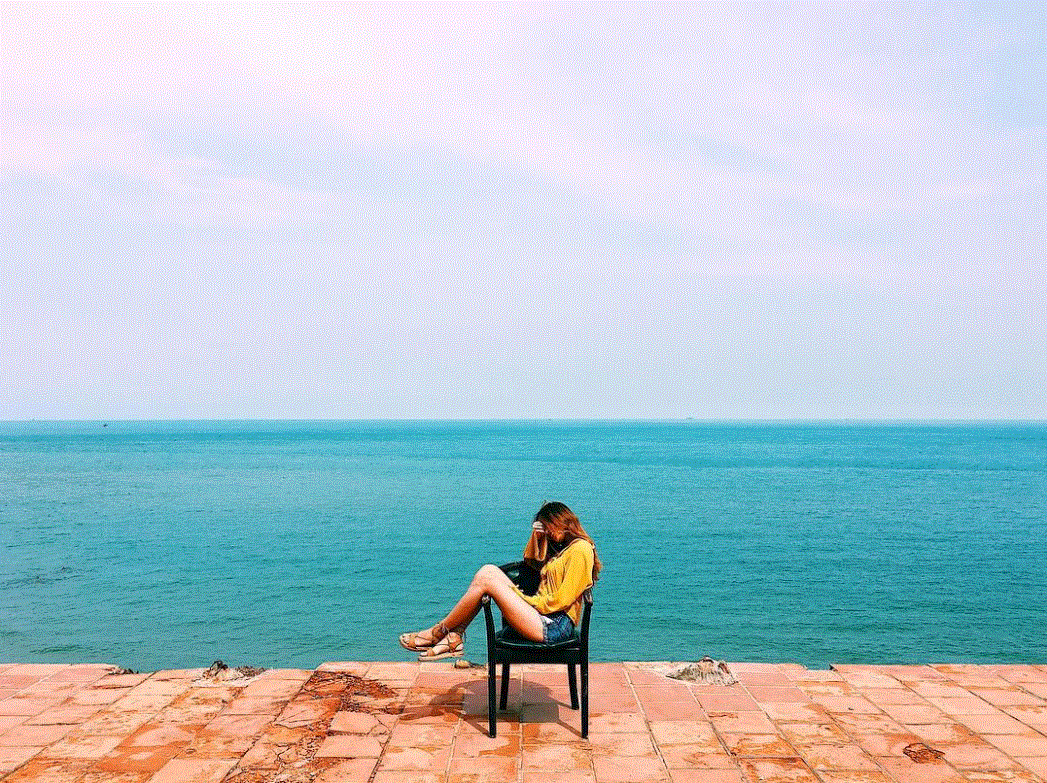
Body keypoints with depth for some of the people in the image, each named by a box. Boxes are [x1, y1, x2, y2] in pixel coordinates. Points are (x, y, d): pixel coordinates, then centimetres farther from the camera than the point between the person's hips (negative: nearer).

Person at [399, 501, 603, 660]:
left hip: (555, 626, -10)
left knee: (486, 580, -17)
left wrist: (525, 600, -6)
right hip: (544, 617, 10)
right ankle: (454, 637, -9)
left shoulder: (580, 548, -7)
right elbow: (530, 561, 34)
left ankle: (439, 631, -2)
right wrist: (536, 534, 17)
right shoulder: (561, 547, 23)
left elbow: (562, 600, -13)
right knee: (489, 570, -3)